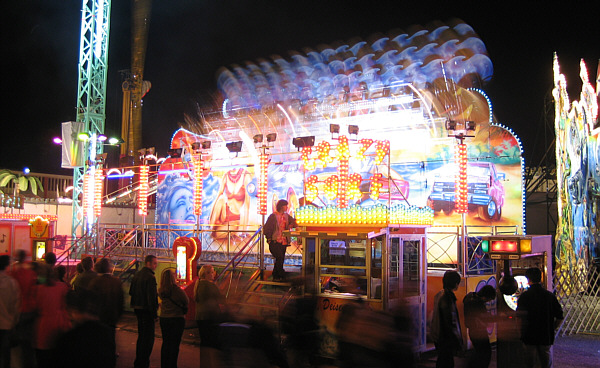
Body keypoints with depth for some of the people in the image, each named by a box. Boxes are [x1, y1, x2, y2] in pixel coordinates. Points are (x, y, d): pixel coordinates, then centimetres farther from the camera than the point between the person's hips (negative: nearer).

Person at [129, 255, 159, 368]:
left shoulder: (137, 275, 11)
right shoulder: (150, 277, -18)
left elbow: (131, 292, 17)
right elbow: (151, 296, -21)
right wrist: (154, 314, -16)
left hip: (137, 309, 9)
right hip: (146, 310, -9)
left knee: (141, 335, 20)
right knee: (148, 338, -1)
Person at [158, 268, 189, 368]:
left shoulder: (161, 290, -2)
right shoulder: (176, 289, -17)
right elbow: (186, 301, -5)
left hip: (163, 318, 5)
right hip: (177, 318, -5)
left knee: (165, 342, 15)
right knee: (174, 344, 3)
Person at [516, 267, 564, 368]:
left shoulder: (524, 296, -10)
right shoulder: (550, 296, -1)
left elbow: (520, 317, -14)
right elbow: (559, 317, 2)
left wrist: (522, 333, 1)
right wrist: (551, 329, 14)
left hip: (529, 337, -2)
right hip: (546, 337, 2)